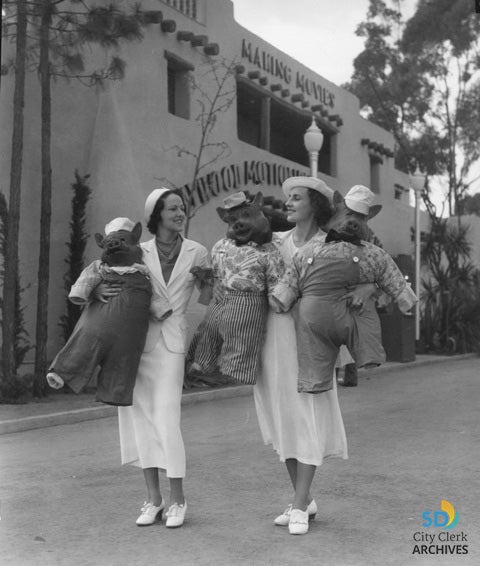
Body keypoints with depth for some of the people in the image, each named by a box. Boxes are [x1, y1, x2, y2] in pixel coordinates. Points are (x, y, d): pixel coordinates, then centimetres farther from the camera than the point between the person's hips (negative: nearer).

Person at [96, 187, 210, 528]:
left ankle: (177, 500, 6)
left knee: (166, 418, -8)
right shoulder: (139, 252, 5)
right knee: (141, 417, 4)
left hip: (171, 343, -2)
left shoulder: (196, 253, 4)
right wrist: (100, 290, -9)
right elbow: (109, 281, 10)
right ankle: (153, 498, 16)